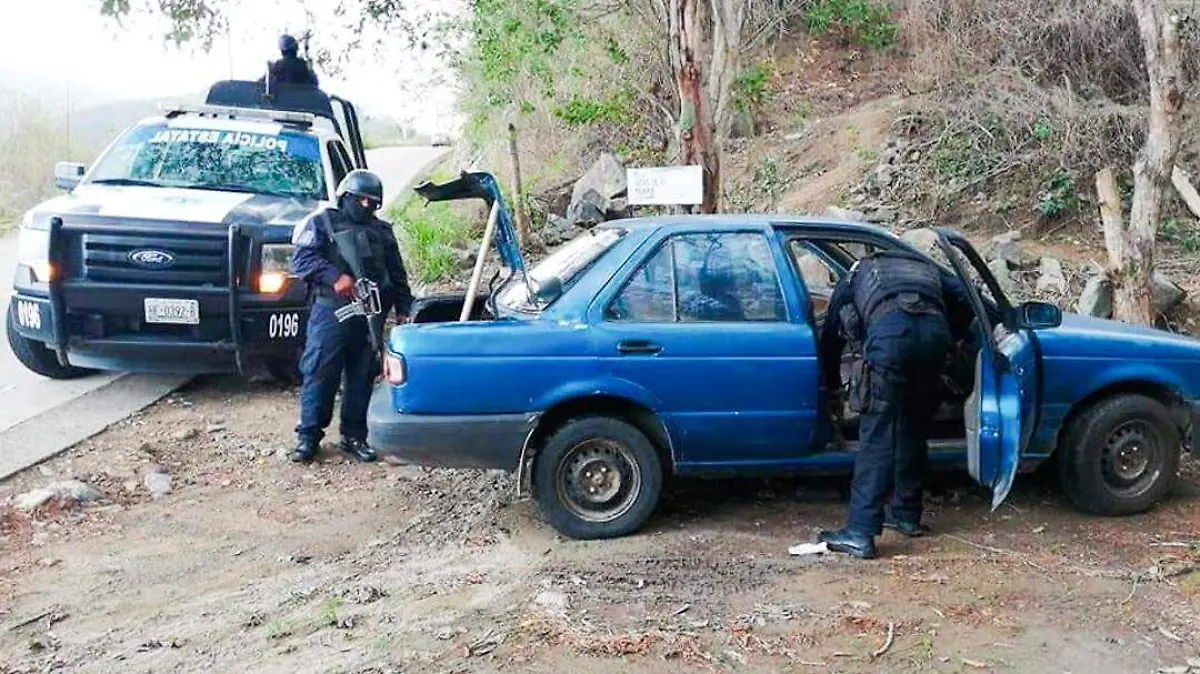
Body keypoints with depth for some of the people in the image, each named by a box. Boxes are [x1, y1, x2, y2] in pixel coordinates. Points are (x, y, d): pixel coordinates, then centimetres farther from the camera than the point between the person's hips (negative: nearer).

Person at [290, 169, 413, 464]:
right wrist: (335, 277, -19)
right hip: (331, 311, -4)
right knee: (320, 374, -5)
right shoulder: (323, 222, 8)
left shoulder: (383, 232, 22)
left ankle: (354, 436, 15)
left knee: (362, 377, 6)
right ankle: (308, 436, 2)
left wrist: (402, 309, 11)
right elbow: (302, 259, -5)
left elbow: (398, 275, 22)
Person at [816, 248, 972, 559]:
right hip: (935, 330, 3)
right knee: (913, 428, 19)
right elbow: (964, 300, 23)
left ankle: (861, 533, -8)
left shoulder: (856, 274, 37)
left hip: (891, 331, -3)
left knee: (877, 433, -4)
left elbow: (830, 335, 37)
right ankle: (907, 514, 29)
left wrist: (834, 390, 47)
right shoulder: (926, 268, 41)